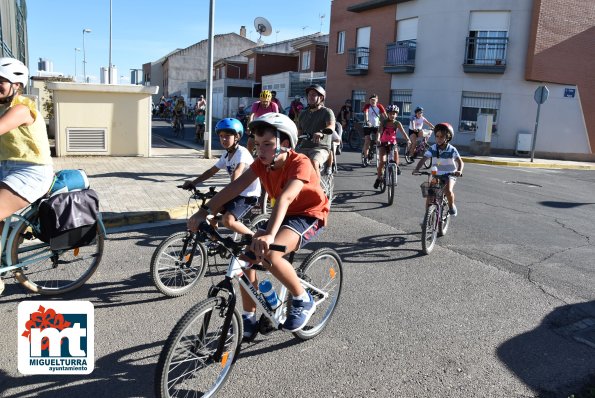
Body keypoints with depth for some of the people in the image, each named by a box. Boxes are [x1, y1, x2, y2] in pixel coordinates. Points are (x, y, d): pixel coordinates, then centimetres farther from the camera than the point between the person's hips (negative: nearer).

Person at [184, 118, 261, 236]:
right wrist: (193, 182, -6)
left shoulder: (242, 152, -19)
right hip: (235, 193, 8)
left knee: (227, 220, -23)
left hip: (249, 195, -8)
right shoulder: (226, 155, 6)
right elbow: (212, 171, 6)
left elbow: (237, 172, -36)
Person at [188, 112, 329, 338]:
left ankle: (303, 301, -8)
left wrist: (269, 234, -57)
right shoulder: (262, 163, -7)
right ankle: (249, 318, 7)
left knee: (269, 253, -32)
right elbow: (235, 187, -16)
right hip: (283, 215, 7)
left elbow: (285, 197, -43)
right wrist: (205, 211, -27)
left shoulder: (300, 163, -27)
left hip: (309, 215, -7)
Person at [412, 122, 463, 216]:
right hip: (436, 175, 3)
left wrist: (459, 171, -43)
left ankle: (451, 205, 1)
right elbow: (423, 159, -16)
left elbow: (460, 162, -21)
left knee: (448, 191, -29)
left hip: (449, 175, -3)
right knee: (429, 196, -6)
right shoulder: (432, 148, -7)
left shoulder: (452, 150, -12)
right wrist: (416, 169, -33)